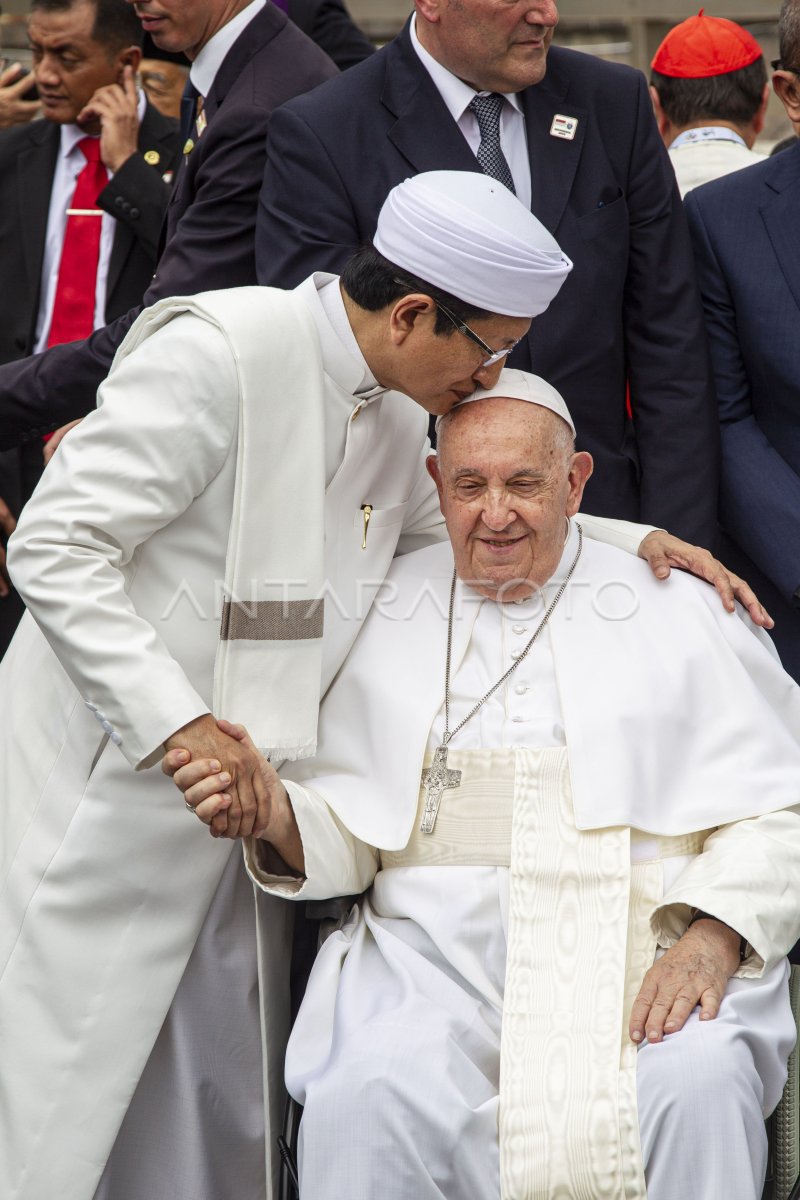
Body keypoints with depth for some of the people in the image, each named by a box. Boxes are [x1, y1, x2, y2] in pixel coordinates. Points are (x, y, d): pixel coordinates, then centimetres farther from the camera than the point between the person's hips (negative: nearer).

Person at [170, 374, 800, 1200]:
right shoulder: (381, 615, 15)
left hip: (645, 949, 0)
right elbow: (344, 835, 14)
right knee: (367, 1099, -31)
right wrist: (277, 816, -10)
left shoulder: (677, 612, 12)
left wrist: (713, 937, -11)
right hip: (441, 948, 1)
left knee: (699, 1086, -33)